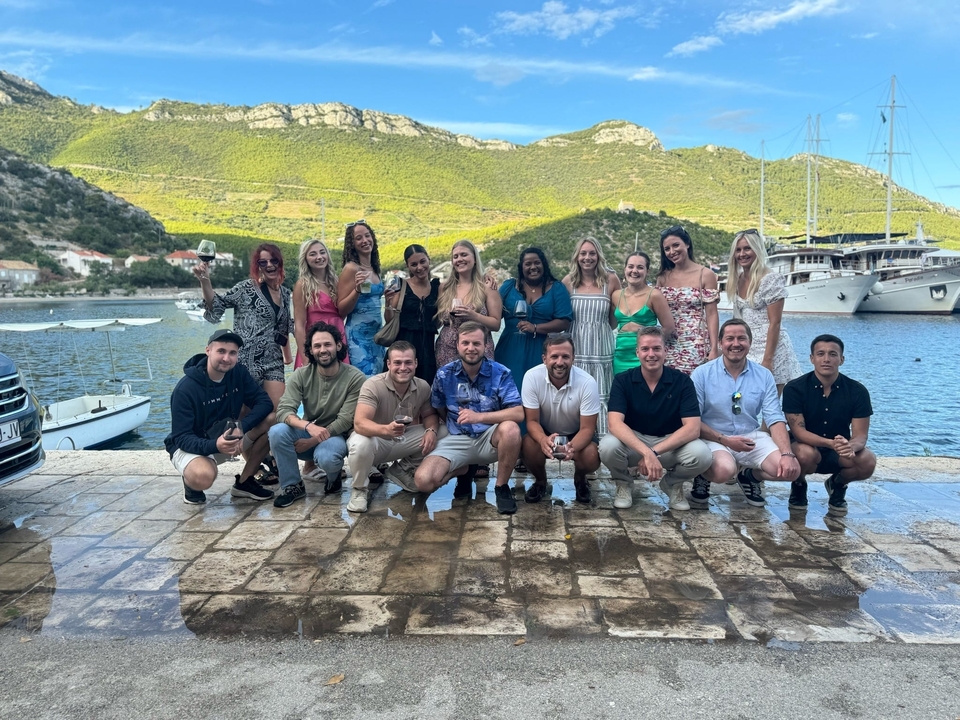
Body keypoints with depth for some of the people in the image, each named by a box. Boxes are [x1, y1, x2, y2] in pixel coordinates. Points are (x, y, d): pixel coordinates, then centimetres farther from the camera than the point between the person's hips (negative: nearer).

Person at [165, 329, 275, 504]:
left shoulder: (238, 373, -9)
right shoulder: (186, 388, -23)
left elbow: (264, 402, -14)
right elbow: (181, 438, -24)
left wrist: (241, 428, -32)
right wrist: (214, 445, -44)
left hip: (226, 438, 6)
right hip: (191, 446, -5)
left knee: (271, 420, -18)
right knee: (203, 476, -40)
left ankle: (244, 482, -3)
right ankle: (191, 484, 1)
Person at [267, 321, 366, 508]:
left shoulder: (355, 378, -16)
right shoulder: (301, 375, -8)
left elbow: (345, 421, -17)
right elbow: (283, 411, -19)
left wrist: (310, 442, -20)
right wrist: (308, 426, -39)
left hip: (337, 436, -3)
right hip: (308, 433, 3)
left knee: (326, 458, -37)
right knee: (277, 431, -27)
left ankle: (334, 476, 3)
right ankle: (293, 486, -7)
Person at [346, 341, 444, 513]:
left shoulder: (423, 387, -9)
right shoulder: (373, 386, -26)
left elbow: (429, 414, 5)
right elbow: (359, 423, -36)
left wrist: (431, 430, -21)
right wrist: (386, 429, -57)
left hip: (404, 440, 5)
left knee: (442, 434, -14)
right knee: (360, 444, -40)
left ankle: (401, 470, 10)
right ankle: (359, 489, -7)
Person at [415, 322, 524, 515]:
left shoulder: (501, 373, -9)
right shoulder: (444, 374, -1)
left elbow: (518, 413, -20)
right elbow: (439, 411, 15)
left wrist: (478, 417, -28)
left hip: (490, 437, -2)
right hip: (456, 439, 2)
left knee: (510, 429, -38)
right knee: (423, 481, -22)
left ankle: (502, 487, -10)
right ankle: (463, 470, 14)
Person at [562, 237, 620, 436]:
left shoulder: (610, 280, 1)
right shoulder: (568, 281, 4)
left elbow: (617, 318, 9)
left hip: (602, 349, -1)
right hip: (576, 349, 1)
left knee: (601, 397, -1)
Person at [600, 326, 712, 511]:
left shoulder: (682, 381, -9)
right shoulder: (622, 381, -11)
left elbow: (693, 428, -18)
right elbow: (615, 423, -24)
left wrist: (654, 452, -29)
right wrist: (646, 452, -39)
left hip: (670, 443, 1)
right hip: (632, 441, 0)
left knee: (701, 455, -30)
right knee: (608, 446, -34)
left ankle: (673, 483, 5)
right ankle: (624, 483, 2)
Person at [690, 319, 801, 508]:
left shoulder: (764, 376, 3)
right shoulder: (702, 374, -7)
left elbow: (775, 419, -3)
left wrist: (787, 454, -19)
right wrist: (725, 440, -19)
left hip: (752, 438, 4)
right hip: (714, 439, -4)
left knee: (790, 469, -18)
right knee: (724, 470, -36)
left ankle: (750, 476, 15)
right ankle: (703, 477, 3)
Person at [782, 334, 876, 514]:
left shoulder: (857, 391, -8)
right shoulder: (794, 389, -14)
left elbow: (860, 435, -12)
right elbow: (798, 431, -19)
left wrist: (851, 446, -37)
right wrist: (831, 443, -37)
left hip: (840, 454, 2)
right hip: (807, 447, -2)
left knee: (867, 461, -29)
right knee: (806, 454, -37)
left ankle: (837, 484, 7)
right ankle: (799, 485, 2)